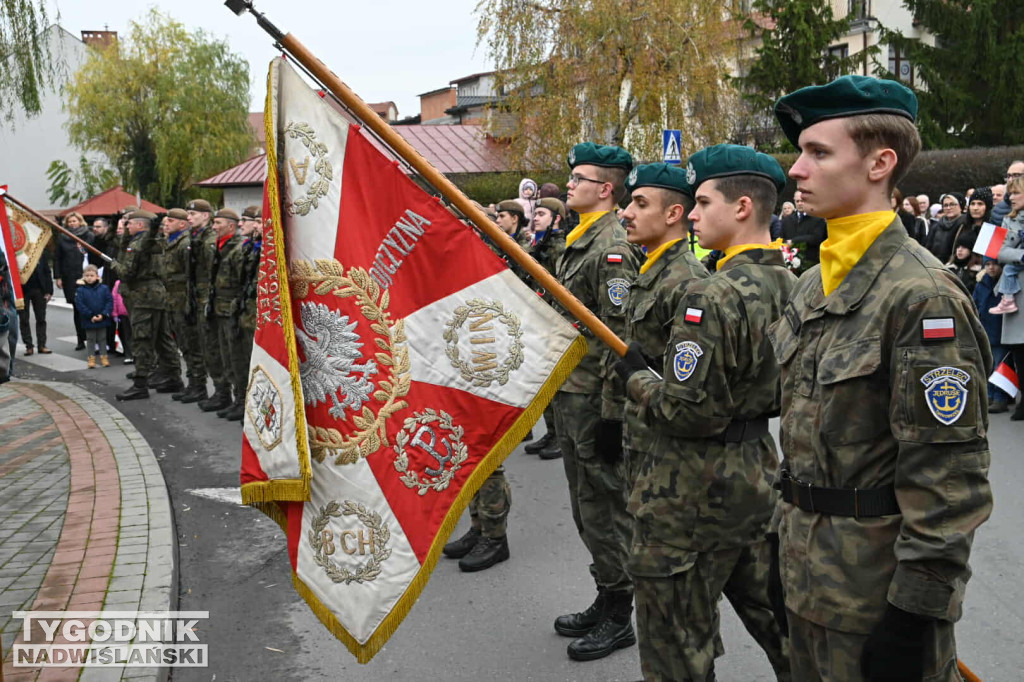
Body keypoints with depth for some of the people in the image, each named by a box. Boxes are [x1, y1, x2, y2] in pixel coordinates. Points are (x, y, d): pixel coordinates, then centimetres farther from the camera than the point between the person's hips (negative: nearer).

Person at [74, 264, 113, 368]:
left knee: (102, 339, 12)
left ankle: (104, 357, 21)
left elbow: (110, 302, -6)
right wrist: (91, 316, -17)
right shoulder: (81, 290, -6)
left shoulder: (104, 288, -4)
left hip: (102, 320, 1)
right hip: (89, 321, -1)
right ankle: (91, 358, 16)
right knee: (91, 340, 9)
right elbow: (79, 305, -11)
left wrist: (103, 315, -15)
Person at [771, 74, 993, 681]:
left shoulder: (921, 295, -19)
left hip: (879, 584, -8)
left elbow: (951, 477, -20)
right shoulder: (815, 284, 6)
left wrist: (916, 614, -19)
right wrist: (787, 543, 16)